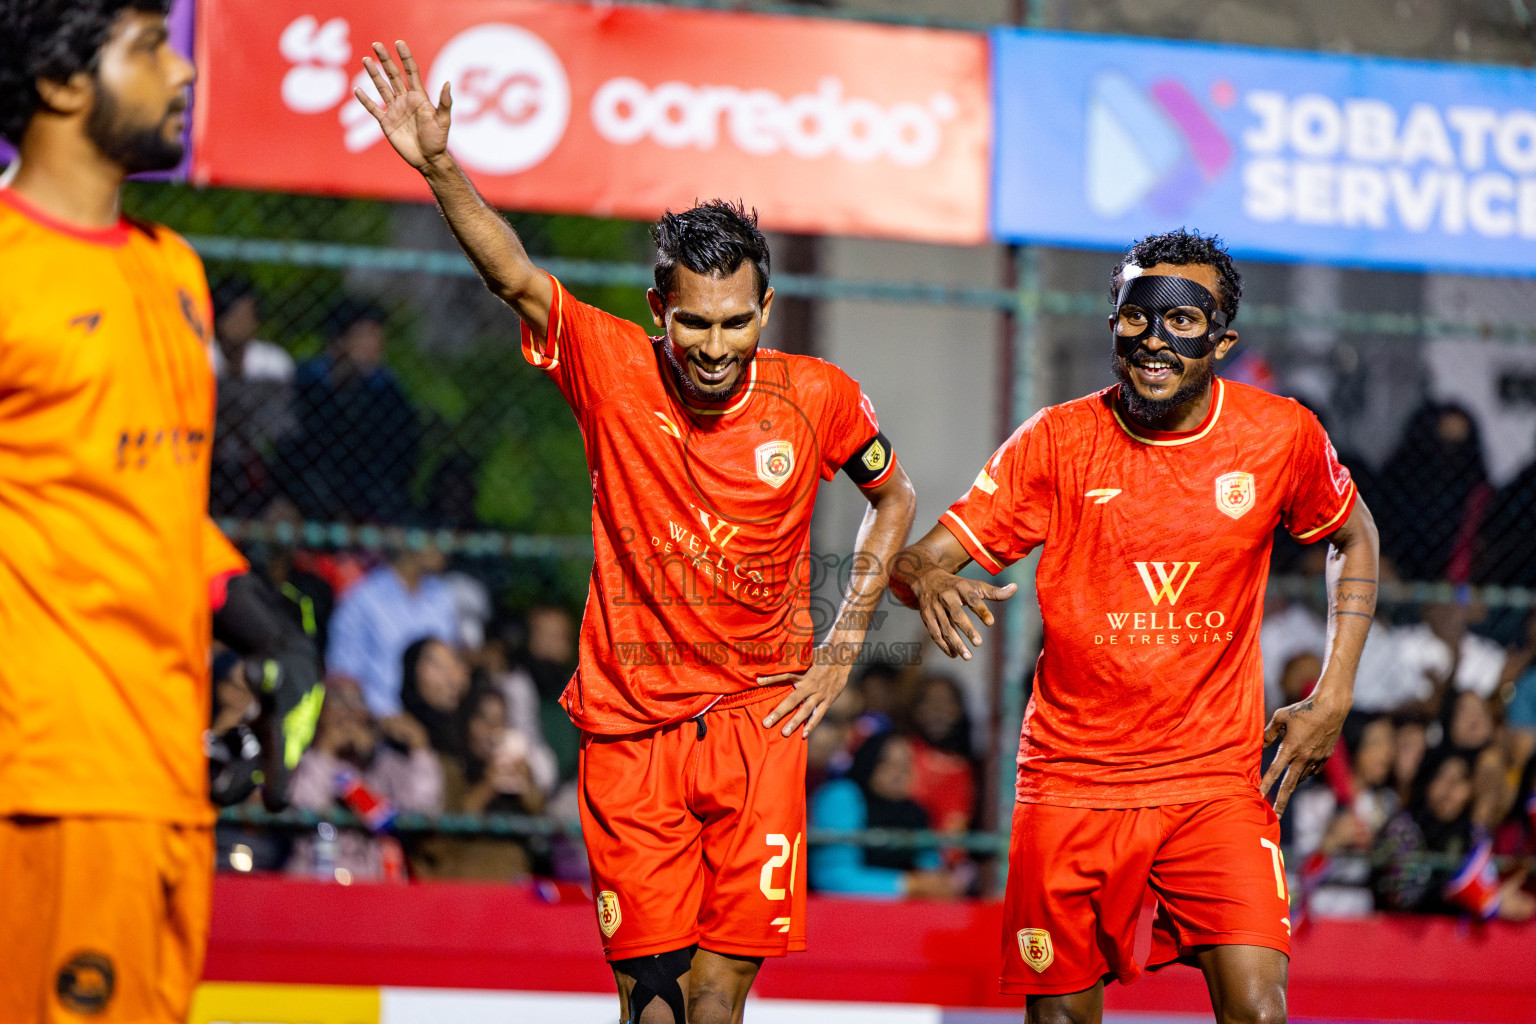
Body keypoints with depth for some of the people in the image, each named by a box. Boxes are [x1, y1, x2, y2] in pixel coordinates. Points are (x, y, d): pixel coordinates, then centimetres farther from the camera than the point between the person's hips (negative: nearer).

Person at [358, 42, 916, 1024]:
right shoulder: (613, 369, -5)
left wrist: (844, 643, 6)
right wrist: (438, 166, -29)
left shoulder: (817, 398, -4)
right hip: (630, 721, 0)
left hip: (757, 716, 0)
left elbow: (893, 497, 14)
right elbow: (513, 273, -13)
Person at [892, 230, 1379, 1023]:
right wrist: (929, 578, -30)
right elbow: (918, 559, -4)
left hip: (1217, 779, 0)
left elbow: (1354, 538, 17)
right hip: (1071, 778, 1)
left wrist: (1332, 696, 7)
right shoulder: (1058, 440, -5)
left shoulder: (1281, 437, -3)